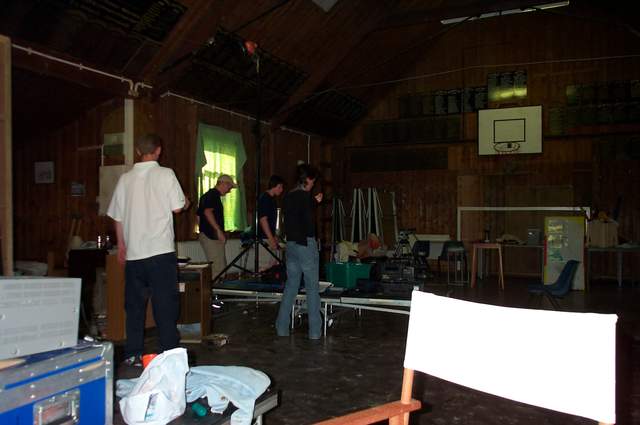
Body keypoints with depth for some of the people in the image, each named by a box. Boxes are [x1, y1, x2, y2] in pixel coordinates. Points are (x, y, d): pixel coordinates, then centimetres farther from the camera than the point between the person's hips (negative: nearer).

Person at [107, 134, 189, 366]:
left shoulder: (126, 178, 7)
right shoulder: (165, 174, -5)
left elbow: (117, 216, 10)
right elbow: (177, 207, -5)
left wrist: (121, 245, 22)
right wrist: (186, 203, 18)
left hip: (133, 251, 4)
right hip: (161, 250, -4)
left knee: (134, 304, 11)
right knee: (165, 303, 2)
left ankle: (133, 354, 17)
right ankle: (169, 353, 4)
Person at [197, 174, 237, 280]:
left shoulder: (206, 195, 20)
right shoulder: (214, 195, -11)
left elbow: (199, 216, 26)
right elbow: (207, 212, -25)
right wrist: (219, 230, -27)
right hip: (212, 237, -10)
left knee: (222, 266, 15)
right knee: (218, 269, -9)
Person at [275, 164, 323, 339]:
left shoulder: (288, 197, 10)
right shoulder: (306, 196, -13)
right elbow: (309, 222, -16)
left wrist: (314, 202, 26)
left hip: (291, 244, 7)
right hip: (306, 244, -7)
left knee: (290, 286, 13)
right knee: (312, 288, 2)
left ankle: (282, 328, 15)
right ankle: (314, 331, 6)